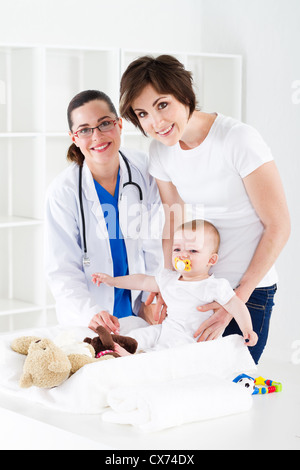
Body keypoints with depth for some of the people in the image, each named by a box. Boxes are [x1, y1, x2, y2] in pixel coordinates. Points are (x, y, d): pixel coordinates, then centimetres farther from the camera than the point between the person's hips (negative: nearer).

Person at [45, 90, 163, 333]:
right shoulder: (63, 191, -15)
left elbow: (153, 244, 4)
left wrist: (149, 301, -3)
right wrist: (90, 313, -30)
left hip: (137, 306, 2)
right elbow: (62, 271, -15)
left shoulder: (144, 169, -5)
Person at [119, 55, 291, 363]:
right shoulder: (161, 150, 1)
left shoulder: (238, 139, -17)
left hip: (249, 287, -5)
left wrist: (237, 298, -16)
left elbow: (278, 226, -14)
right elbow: (174, 224, 9)